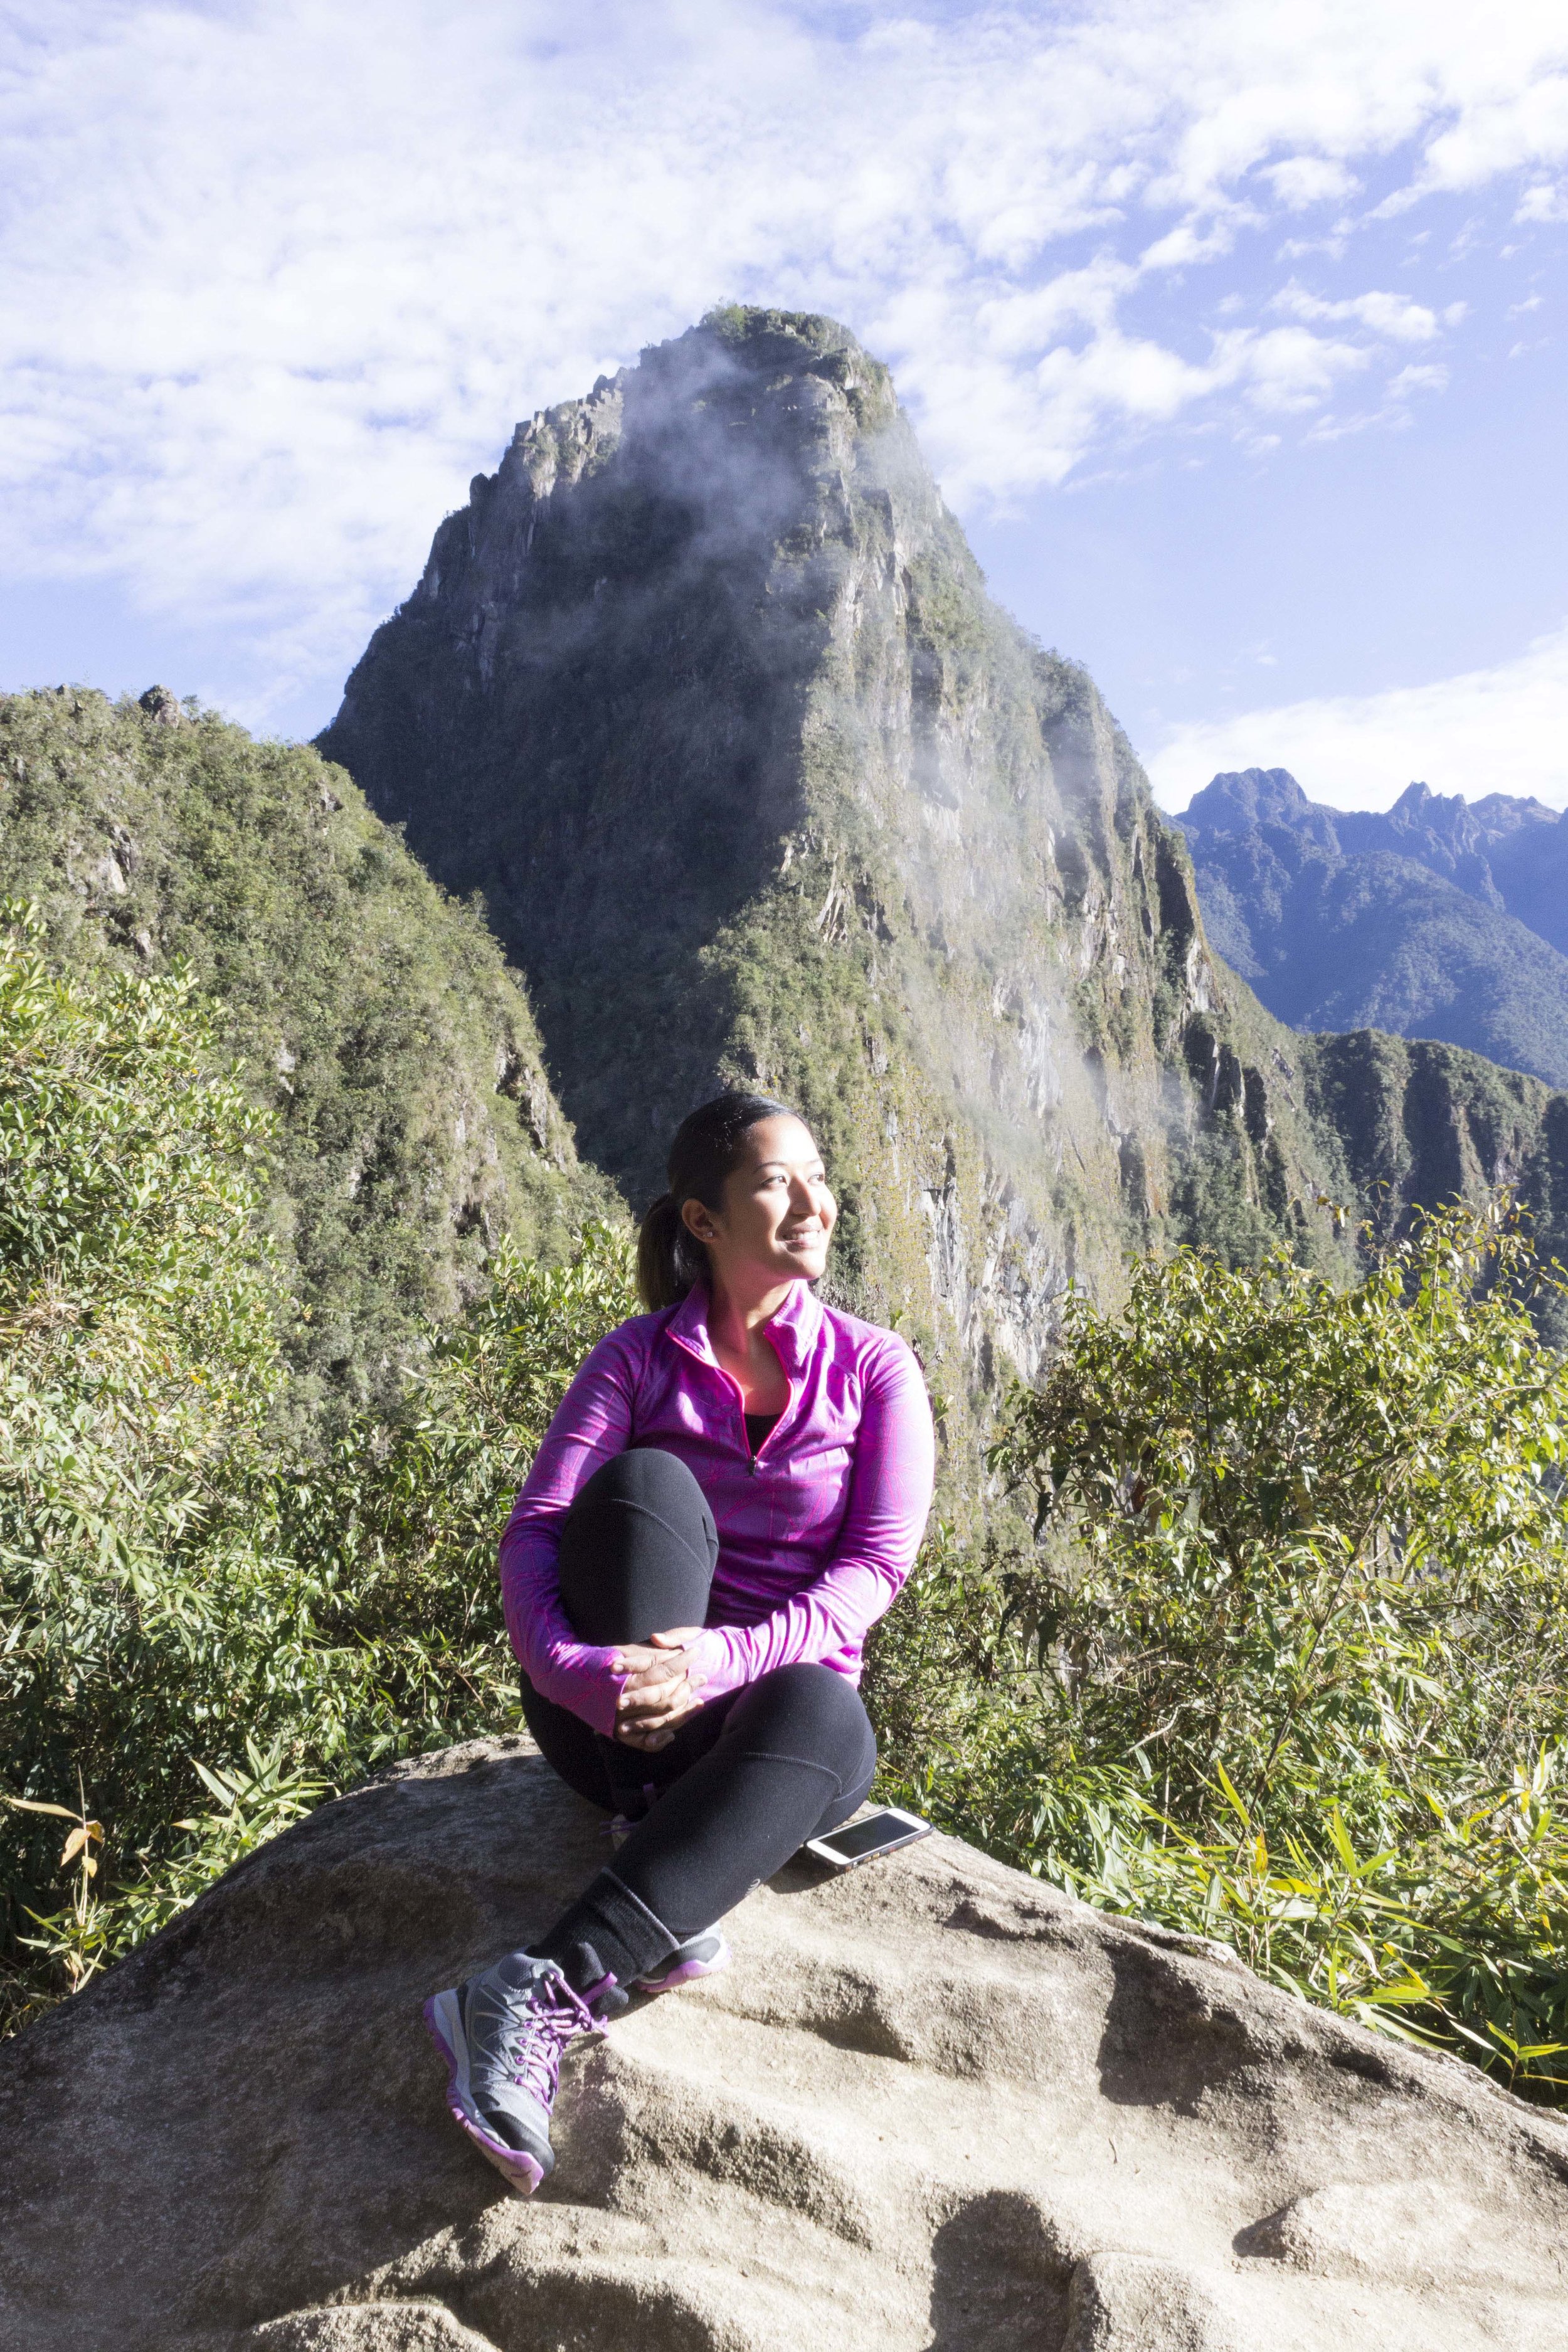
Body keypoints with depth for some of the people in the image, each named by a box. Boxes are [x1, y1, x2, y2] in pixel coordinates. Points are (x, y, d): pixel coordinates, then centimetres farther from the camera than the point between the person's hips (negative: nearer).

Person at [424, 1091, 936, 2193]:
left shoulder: (873, 1368, 3)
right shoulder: (639, 1358, 2)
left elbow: (877, 1563, -10)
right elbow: (535, 1532, -11)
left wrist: (728, 1658, -28)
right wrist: (565, 1667, -33)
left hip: (776, 1704, 0)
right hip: (619, 1713, 0)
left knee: (821, 1714, -37)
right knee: (643, 1483, -29)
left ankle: (542, 1992, -39)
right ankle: (653, 1842, -27)